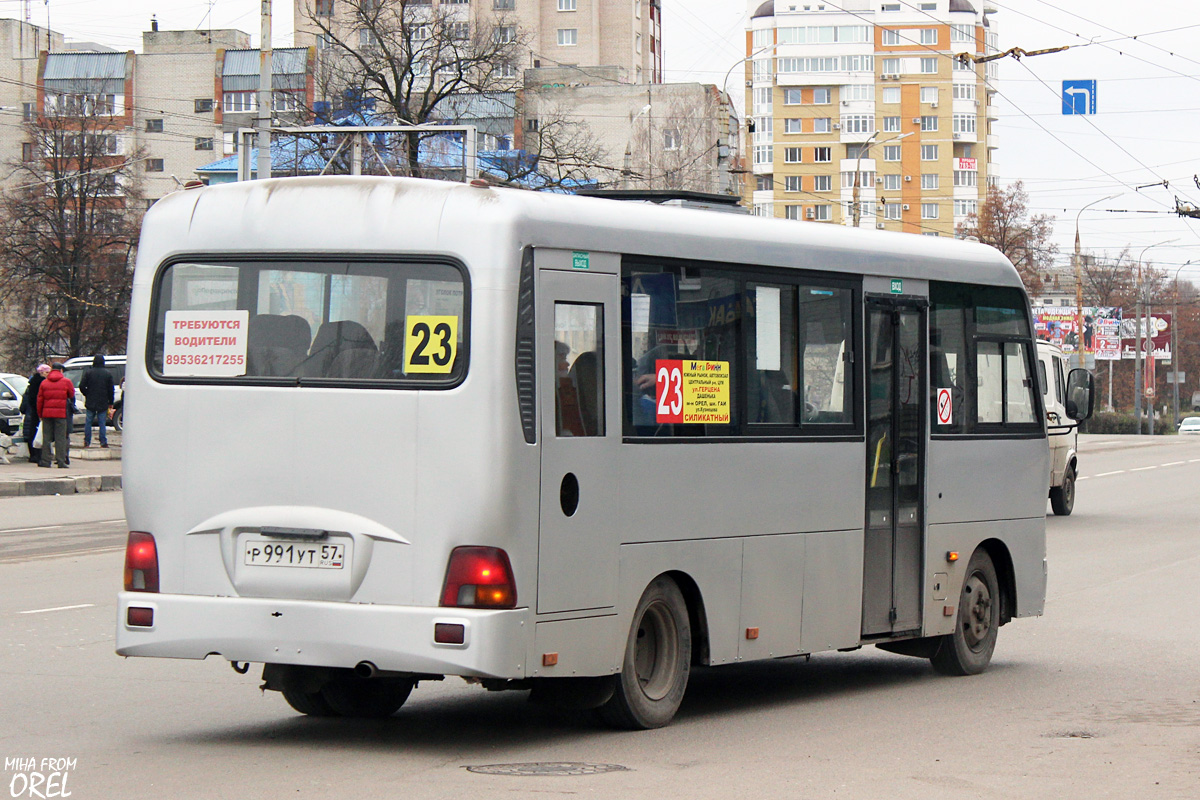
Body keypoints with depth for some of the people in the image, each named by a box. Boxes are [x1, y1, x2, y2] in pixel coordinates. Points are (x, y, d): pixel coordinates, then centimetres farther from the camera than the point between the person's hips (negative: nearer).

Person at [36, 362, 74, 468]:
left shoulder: (44, 383, 6)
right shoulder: (66, 382, -1)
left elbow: (40, 400, 7)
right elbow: (72, 395, 9)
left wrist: (39, 414, 15)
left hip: (47, 413, 2)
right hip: (61, 413, -2)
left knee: (46, 437, 6)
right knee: (61, 437, -1)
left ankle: (45, 460, 5)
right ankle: (61, 461, -4)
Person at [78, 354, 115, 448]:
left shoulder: (88, 373, -3)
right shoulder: (108, 374, -1)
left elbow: (82, 386, -6)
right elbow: (111, 389, 1)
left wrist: (87, 395, 11)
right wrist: (110, 402, 9)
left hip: (90, 402, 0)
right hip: (103, 404, 0)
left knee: (88, 422, 8)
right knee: (102, 423, 3)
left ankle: (87, 442, 8)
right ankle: (103, 442, 0)